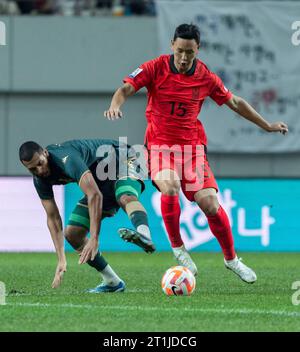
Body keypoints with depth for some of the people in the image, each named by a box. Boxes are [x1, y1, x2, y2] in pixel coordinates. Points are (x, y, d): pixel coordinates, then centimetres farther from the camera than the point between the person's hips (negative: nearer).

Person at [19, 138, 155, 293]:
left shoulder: (66, 158, -35)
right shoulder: (40, 179, -9)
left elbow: (95, 195, -44)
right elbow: (53, 217, -3)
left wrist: (94, 239, -50)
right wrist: (61, 260, -10)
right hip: (100, 180, 9)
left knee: (126, 198, -43)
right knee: (72, 234, -1)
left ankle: (144, 235, -75)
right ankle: (112, 282, 3)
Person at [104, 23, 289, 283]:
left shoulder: (206, 77, -2)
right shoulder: (155, 68, -7)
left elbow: (235, 103, 11)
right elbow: (126, 89, -12)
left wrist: (267, 126, 15)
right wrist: (115, 105, -35)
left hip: (192, 145, 2)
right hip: (160, 144, -2)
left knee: (209, 202, -11)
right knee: (169, 187, -31)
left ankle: (231, 259, 11)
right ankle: (178, 248, -9)